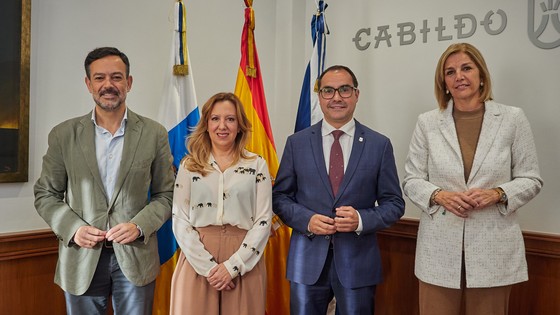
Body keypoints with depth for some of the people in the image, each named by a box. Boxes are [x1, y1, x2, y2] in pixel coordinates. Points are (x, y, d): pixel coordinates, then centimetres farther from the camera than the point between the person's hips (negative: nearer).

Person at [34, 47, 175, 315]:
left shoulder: (154, 134, -1)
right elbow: (45, 195, 6)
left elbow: (165, 194, 3)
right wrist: (73, 228, -10)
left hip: (135, 257, 0)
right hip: (82, 258, 1)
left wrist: (139, 226, -13)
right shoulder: (63, 135, 1)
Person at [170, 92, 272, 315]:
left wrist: (233, 265, -11)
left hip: (244, 264, 0)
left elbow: (264, 220, -2)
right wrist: (208, 266, -11)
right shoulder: (189, 165, 5)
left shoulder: (257, 165, 3)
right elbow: (180, 220, 0)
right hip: (197, 263, 0)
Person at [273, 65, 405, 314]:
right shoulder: (296, 143, 3)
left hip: (358, 260, 0)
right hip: (308, 259, 1)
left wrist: (362, 220, -15)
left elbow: (394, 203, 3)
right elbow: (280, 196, 5)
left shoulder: (379, 145, 1)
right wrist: (307, 219, -12)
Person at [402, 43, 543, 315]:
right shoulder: (427, 122, 2)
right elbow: (411, 180, 4)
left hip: (493, 249, 0)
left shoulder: (513, 119, 0)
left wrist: (498, 194, -15)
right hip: (439, 249, 1)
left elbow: (531, 180, 3)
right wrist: (439, 195, -15)